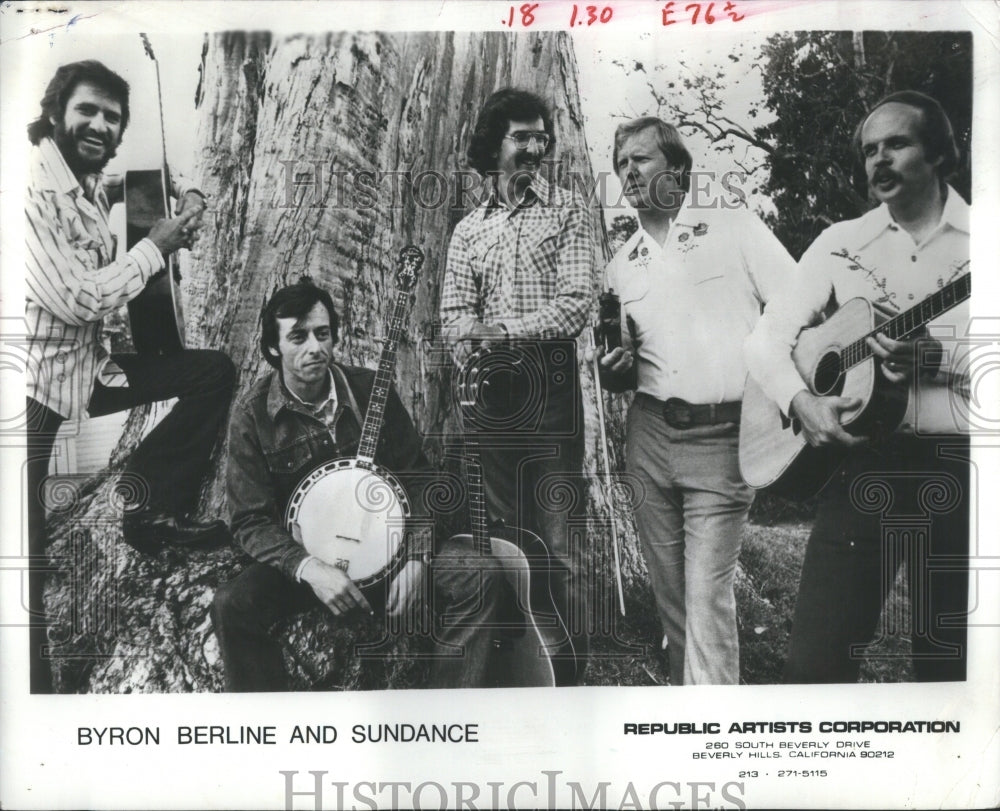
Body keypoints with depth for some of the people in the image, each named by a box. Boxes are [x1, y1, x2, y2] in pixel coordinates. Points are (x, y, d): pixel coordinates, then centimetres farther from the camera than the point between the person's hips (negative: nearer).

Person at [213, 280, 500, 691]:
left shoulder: (370, 391, -2)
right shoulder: (251, 417, -8)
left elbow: (416, 477, 1)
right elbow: (251, 521, -9)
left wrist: (416, 557, -13)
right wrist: (308, 567, -27)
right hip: (302, 557, -1)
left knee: (477, 577, -19)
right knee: (231, 605, -29)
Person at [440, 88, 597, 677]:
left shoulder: (569, 210, 5)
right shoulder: (469, 230, 17)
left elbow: (576, 304, -6)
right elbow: (454, 314, 7)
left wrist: (503, 330, -15)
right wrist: (477, 350, -14)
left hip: (549, 392, -4)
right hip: (488, 394, 4)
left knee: (558, 545, -4)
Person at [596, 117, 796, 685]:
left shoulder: (736, 228, 2)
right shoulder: (621, 265, 14)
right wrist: (614, 371, -1)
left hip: (723, 439, -4)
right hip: (650, 435, 5)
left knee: (708, 594, -8)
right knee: (670, 593, 11)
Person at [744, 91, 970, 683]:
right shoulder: (841, 243, 9)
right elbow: (766, 338, 4)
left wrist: (939, 357, -22)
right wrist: (800, 401, -15)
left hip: (957, 465, 0)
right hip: (865, 461, 1)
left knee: (948, 664, 10)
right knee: (816, 662, -3)